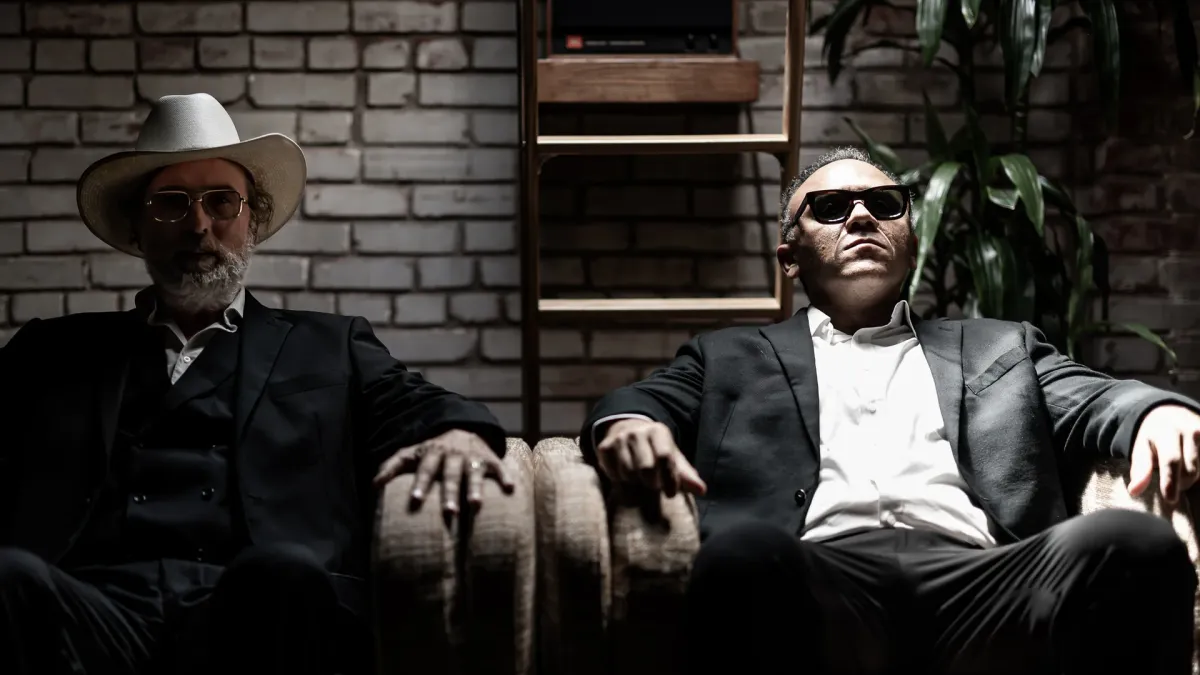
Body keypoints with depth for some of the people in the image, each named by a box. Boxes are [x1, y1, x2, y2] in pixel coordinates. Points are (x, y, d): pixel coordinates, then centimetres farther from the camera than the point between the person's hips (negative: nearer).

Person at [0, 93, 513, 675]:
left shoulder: (332, 349, 27)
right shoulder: (51, 352, 29)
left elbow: (413, 409, 14)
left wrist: (459, 435, -11)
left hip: (256, 611, 0)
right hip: (87, 610, 0)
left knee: (282, 575, -38)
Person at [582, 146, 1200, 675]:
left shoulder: (1002, 351, 33)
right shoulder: (732, 358, 31)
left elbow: (1095, 403, 18)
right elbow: (649, 403, 16)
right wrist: (626, 425, -11)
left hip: (982, 581, 2)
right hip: (815, 583, -1)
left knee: (1137, 546, -29)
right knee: (746, 553, -38)